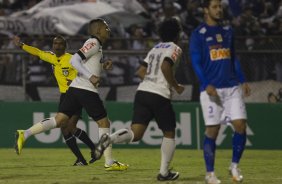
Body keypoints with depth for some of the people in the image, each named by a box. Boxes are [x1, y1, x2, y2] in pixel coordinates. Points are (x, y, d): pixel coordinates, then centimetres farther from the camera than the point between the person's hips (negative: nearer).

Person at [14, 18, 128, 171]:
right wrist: (91, 77, -23)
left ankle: (24, 134, -12)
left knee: (59, 120, 1)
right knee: (104, 122, 1)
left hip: (75, 88, 9)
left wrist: (102, 66, 16)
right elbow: (74, 60, -17)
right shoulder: (93, 43, -7)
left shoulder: (94, 45, 22)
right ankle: (109, 162, 5)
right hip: (86, 90, -9)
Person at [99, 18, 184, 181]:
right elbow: (165, 67, -18)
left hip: (142, 92, 6)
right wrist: (176, 86, -6)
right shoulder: (175, 48, 0)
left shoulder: (155, 49, 23)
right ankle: (164, 172, 12)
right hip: (160, 96, -6)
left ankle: (109, 138, -31)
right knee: (169, 133, 13)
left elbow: (141, 71, 22)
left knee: (135, 134, -3)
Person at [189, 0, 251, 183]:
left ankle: (235, 166, 11)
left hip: (232, 87, 5)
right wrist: (207, 85, -17)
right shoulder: (198, 34, -1)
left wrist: (242, 81, 12)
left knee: (241, 125, -5)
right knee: (212, 131, -4)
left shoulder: (228, 31, 15)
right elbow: (196, 62, -6)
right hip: (211, 89, -5)